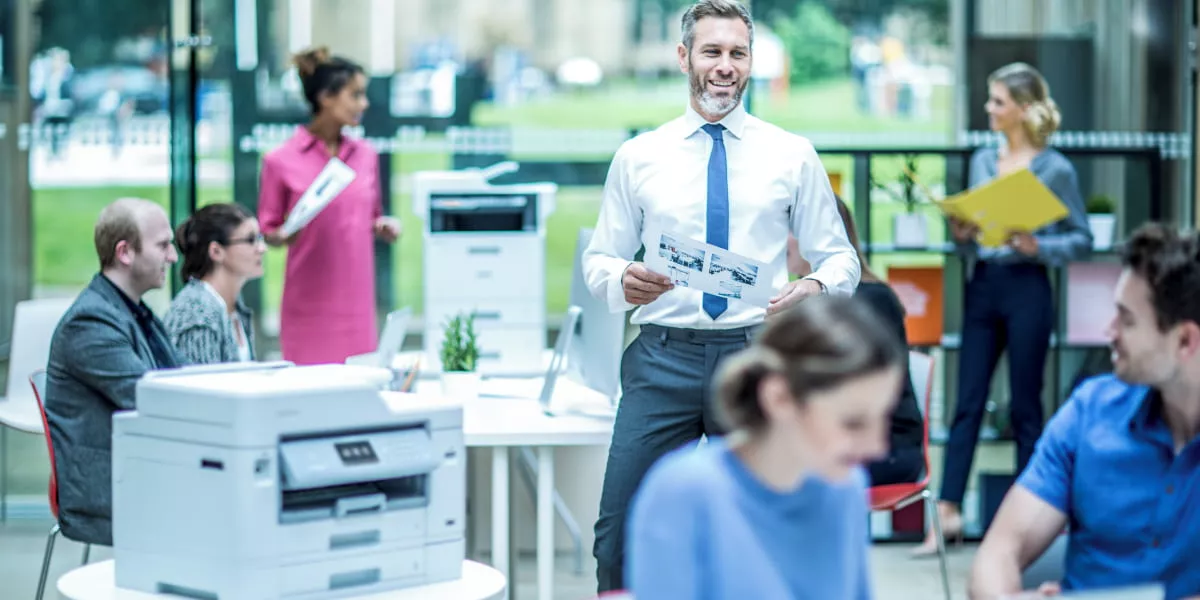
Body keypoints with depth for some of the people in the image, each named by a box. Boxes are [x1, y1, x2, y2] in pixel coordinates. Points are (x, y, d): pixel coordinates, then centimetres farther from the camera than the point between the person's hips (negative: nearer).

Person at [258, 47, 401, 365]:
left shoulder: (366, 156, 12)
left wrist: (383, 227, 1)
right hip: (310, 302, -4)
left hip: (357, 299, 4)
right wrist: (283, 236, -19)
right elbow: (267, 231, 2)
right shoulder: (281, 162, -3)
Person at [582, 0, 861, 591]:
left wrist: (817, 288, -15)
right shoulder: (637, 156, 7)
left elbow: (840, 257, 8)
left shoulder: (792, 156, 6)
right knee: (621, 532, -4)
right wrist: (622, 280, -13)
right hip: (663, 358, 0)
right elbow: (598, 258, 11)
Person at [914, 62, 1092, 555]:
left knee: (1025, 407, 3)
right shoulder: (982, 161, 11)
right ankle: (948, 510, 1)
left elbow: (1081, 240, -4)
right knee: (967, 403, 2)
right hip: (981, 287, 5)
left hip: (1026, 290, -5)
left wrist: (1036, 246, -19)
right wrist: (961, 235, -5)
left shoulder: (1055, 169, -5)